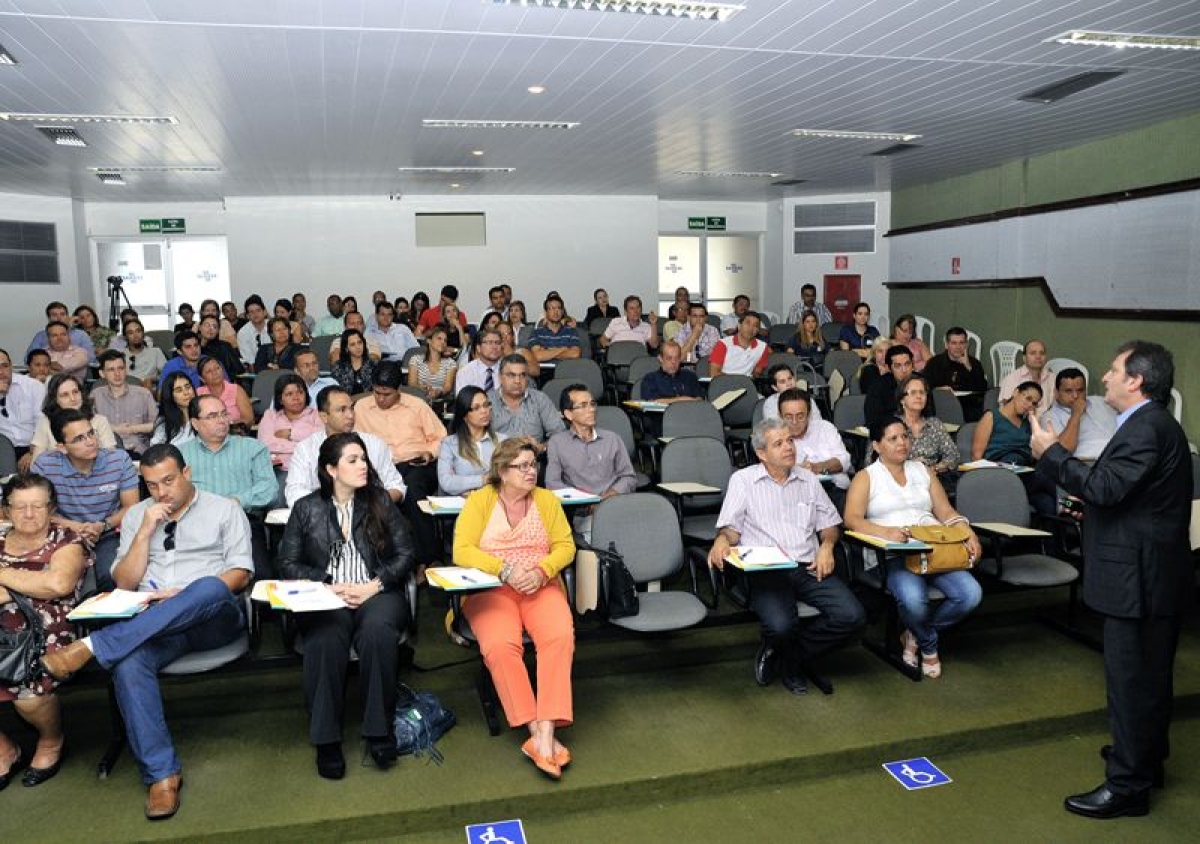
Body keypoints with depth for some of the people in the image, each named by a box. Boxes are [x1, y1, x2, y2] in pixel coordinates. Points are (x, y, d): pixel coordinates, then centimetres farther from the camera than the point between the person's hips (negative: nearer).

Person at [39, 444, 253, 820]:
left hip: (214, 616, -2)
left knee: (209, 589, -40)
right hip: (151, 625, 2)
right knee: (128, 662, -33)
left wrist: (186, 594, -12)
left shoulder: (224, 510, 10)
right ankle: (161, 773, -26)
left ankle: (91, 646, -36)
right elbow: (124, 583, 12)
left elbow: (240, 573, 2)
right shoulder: (136, 515, 19)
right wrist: (146, 531, -1)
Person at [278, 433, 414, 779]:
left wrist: (374, 585, -8)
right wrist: (329, 585, -9)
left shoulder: (380, 502, 12)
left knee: (377, 630, -34)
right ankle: (326, 738, -24)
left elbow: (404, 554, 7)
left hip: (377, 592, 0)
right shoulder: (306, 509, 10)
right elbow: (289, 563, 6)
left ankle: (379, 731, -23)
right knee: (326, 638, -34)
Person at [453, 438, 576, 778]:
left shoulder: (547, 499, 11)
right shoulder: (479, 500, 3)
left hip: (541, 587, 2)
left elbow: (565, 545, 6)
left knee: (560, 637, -29)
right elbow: (462, 550, -7)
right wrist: (505, 570, -18)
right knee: (500, 645, -32)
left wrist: (541, 571, -13)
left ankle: (547, 729, -32)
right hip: (490, 588, -2)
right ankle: (536, 730, -26)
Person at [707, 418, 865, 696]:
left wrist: (827, 545, 0)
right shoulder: (743, 480, 8)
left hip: (808, 568, 4)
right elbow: (731, 526, 3)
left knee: (852, 616, -18)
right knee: (781, 626, -32)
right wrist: (722, 540, -21)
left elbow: (829, 522, 22)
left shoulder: (808, 479, 19)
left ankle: (789, 658, 2)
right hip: (765, 571, -4)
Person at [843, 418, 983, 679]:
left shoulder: (922, 470, 23)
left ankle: (915, 635, 3)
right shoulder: (866, 477, 9)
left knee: (971, 593, -22)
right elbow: (852, 519, -7)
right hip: (893, 557, -4)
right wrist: (885, 532, -26)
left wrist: (968, 533, -4)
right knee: (913, 598, -35)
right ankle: (929, 645, 1)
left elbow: (946, 512, 17)